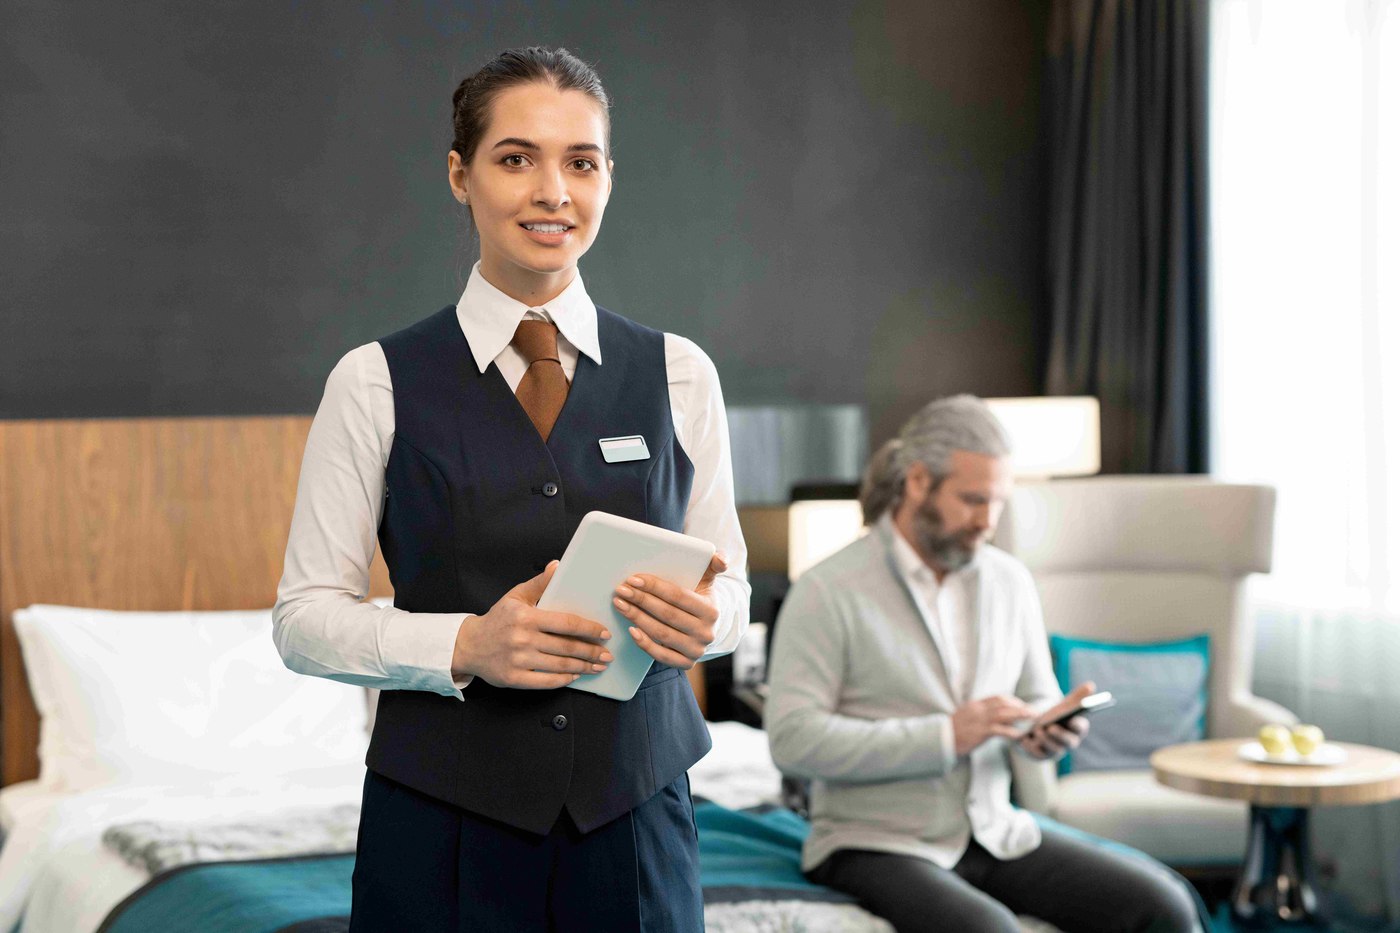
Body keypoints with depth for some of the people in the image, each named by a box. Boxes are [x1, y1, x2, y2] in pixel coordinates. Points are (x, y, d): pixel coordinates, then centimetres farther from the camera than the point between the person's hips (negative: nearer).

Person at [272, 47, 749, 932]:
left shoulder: (679, 374, 3)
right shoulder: (377, 382, -3)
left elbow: (730, 585, 9)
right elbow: (305, 614, -3)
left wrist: (700, 619, -14)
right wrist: (465, 644, -19)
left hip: (635, 818, 2)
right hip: (441, 826, -2)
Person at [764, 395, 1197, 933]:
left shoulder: (1009, 581, 9)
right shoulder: (827, 592, -9)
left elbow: (1038, 700, 20)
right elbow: (792, 739, -17)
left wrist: (1047, 732, -7)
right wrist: (946, 736, -22)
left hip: (996, 834, 6)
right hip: (873, 844, -5)